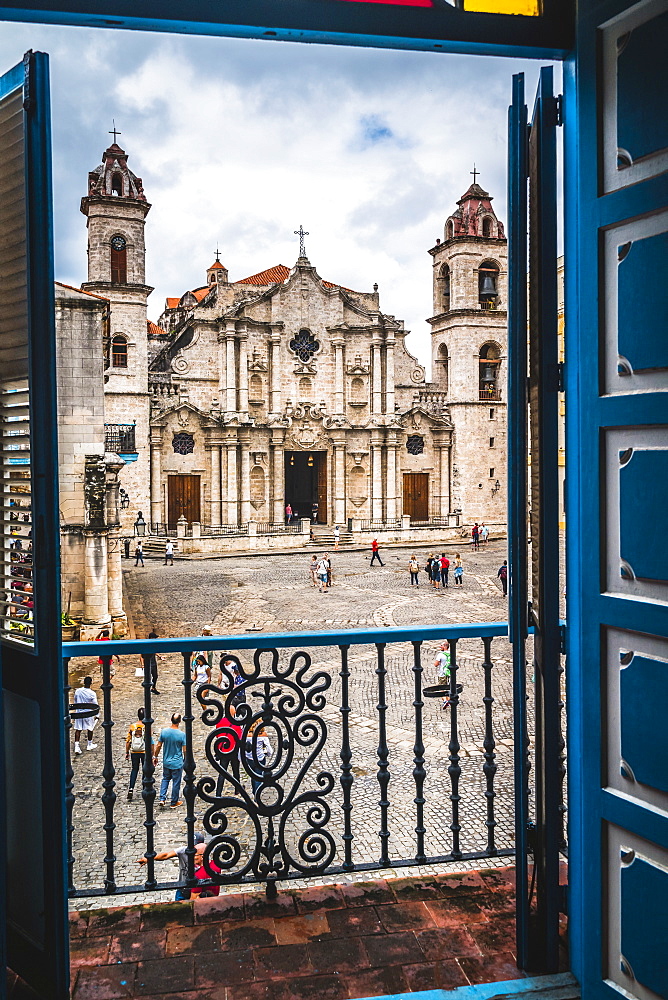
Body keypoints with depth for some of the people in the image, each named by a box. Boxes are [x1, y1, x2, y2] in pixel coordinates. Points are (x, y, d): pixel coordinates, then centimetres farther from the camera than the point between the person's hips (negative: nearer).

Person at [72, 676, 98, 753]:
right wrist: (96, 715, 3)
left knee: (78, 729, 6)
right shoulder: (92, 693, -16)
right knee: (90, 729, 16)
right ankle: (89, 745, 29)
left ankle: (76, 746, -2)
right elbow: (95, 705, -10)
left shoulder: (78, 691, -5)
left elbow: (75, 702, 10)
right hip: (88, 714, -2)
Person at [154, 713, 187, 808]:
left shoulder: (164, 732, -9)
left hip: (166, 762, 3)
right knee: (176, 782, 10)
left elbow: (158, 746, 0)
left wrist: (155, 757, 14)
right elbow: (185, 750, -13)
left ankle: (162, 799, 16)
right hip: (177, 763, -3)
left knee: (165, 779, 23)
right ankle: (174, 802, 22)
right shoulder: (182, 734, -18)